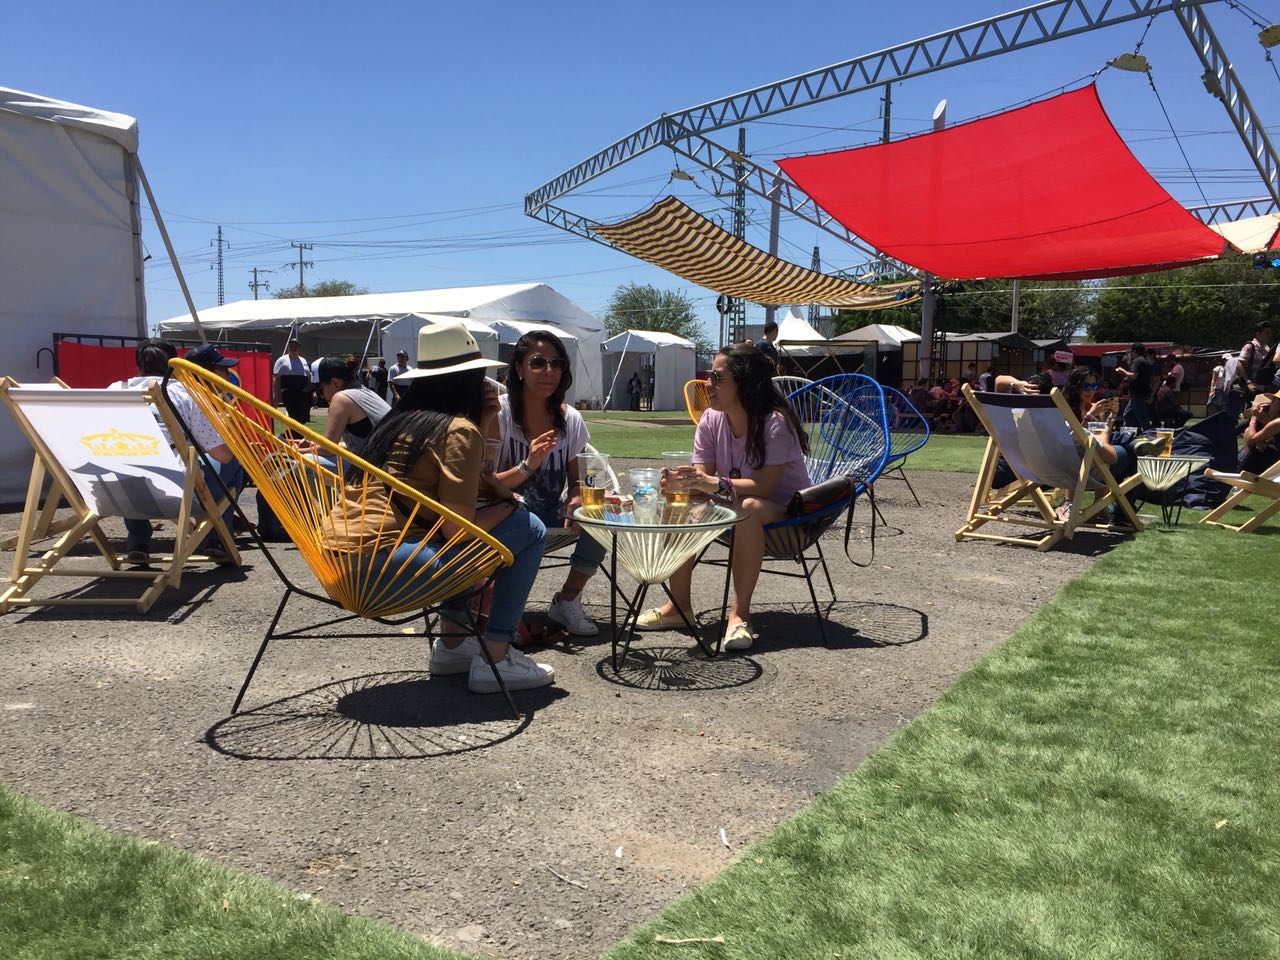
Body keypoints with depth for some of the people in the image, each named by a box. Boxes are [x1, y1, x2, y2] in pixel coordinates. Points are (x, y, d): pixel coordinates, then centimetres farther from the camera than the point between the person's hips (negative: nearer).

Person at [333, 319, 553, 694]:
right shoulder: (460, 430, -6)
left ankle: (452, 642, 25)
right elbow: (457, 528, -12)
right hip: (382, 567, -9)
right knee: (528, 529, -2)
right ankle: (495, 660, 0)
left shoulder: (397, 421, 18)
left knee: (481, 521, 28)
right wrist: (508, 503, 5)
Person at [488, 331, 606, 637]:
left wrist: (576, 501, -16)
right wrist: (527, 466, -30)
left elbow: (577, 481, 8)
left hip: (553, 518, 4)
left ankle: (566, 600, -2)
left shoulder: (570, 419, 1)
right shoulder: (498, 413, -10)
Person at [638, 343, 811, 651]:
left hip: (786, 516, -6)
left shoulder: (775, 423, -22)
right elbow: (702, 476, -8)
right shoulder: (711, 420, -3)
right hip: (733, 510, 6)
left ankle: (740, 613, -32)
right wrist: (681, 481, -32)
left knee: (748, 508, -39)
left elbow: (763, 486, -28)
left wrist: (716, 484, -42)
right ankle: (679, 604, -9)